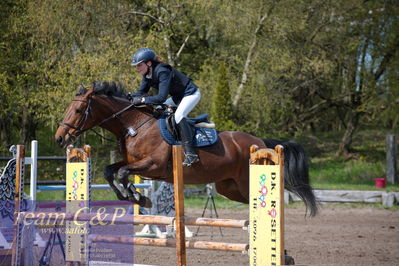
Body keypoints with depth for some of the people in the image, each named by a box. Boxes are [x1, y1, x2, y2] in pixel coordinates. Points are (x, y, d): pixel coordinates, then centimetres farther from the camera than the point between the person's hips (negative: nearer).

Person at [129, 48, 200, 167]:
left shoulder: (162, 72, -32)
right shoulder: (147, 75, -4)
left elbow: (161, 98, -38)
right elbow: (141, 92, 1)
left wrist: (142, 100, -39)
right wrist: (130, 98, -17)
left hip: (191, 94, -10)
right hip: (177, 97, 10)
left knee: (178, 116, -29)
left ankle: (190, 153, -30)